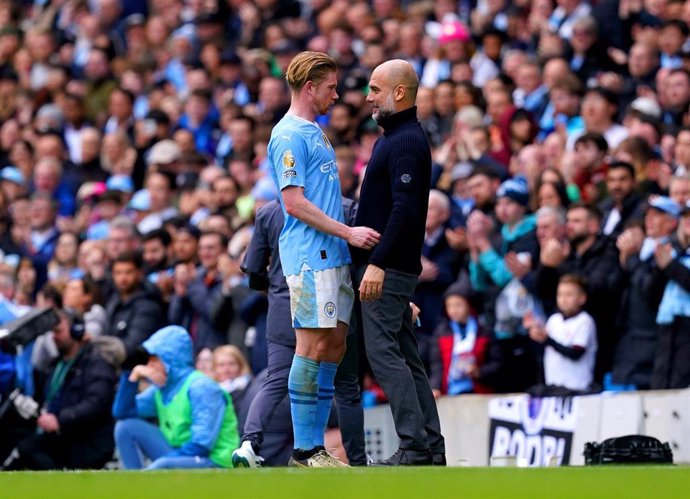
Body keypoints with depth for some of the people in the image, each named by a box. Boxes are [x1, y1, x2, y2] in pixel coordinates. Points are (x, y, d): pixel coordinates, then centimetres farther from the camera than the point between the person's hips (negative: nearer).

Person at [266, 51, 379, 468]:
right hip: (309, 256, -10)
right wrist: (348, 232, -16)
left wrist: (348, 236, 16)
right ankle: (304, 449, -5)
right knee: (314, 346, -8)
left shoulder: (316, 132, 19)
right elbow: (295, 203, -16)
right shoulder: (290, 136, -10)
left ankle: (317, 444, 12)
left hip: (334, 255, 10)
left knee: (335, 345, 8)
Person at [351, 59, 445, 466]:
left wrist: (377, 263, -27)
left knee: (385, 355, -11)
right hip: (391, 267, 11)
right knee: (406, 358, 10)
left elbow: (405, 208, -23)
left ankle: (415, 448, -13)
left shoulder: (405, 142, -14)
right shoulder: (396, 138, 19)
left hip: (388, 268, -11)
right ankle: (431, 447, 11)